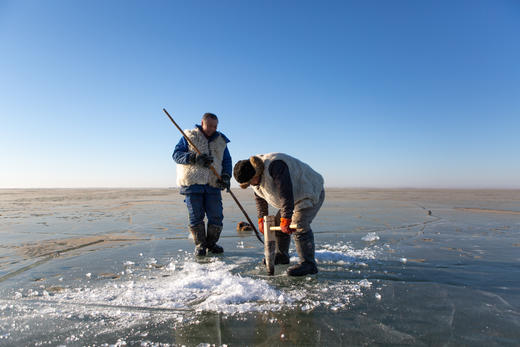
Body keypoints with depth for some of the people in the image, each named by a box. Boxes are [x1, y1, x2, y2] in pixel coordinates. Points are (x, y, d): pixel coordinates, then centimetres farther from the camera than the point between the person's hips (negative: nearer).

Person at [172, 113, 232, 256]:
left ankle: (211, 243, 21)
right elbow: (176, 154, -4)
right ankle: (200, 245, 17)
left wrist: (226, 176, -6)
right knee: (196, 216, 2)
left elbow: (227, 161, 13)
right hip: (192, 183, -3)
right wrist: (194, 158, -20)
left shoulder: (221, 141, 13)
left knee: (216, 216, 2)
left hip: (213, 184, 3)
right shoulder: (189, 137, 4)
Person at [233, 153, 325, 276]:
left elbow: (286, 193, -39)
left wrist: (286, 218, -40)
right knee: (278, 224, 9)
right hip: (293, 198, 9)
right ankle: (282, 255, 25)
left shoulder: (274, 165, -33)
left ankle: (308, 263, -19)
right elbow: (259, 198, 11)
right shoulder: (255, 177, 0)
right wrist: (261, 218, 4)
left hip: (311, 193, -9)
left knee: (299, 225, -23)